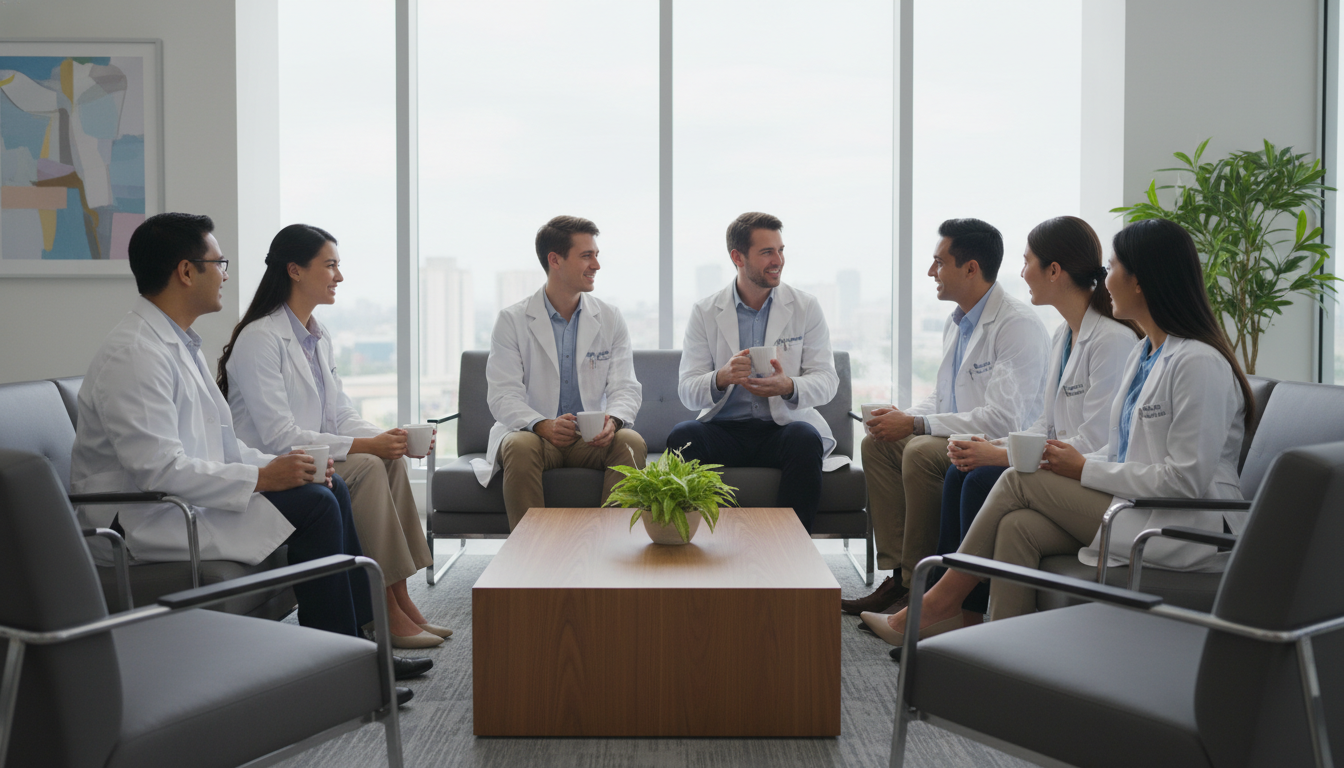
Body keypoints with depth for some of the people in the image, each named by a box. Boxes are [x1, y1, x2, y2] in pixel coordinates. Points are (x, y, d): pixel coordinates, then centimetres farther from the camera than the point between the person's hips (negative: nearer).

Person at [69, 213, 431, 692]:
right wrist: (261, 477, -23)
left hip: (188, 496, 10)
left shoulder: (179, 343, 14)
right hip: (142, 520, -10)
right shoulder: (134, 354, -20)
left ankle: (357, 643, 7)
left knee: (329, 488, 4)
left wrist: (284, 466, 0)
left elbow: (219, 445, 16)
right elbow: (159, 470, -27)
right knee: (312, 505, -19)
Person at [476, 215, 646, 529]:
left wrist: (612, 420, -23)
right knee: (519, 447, -34)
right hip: (532, 432, -2)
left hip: (593, 438, 2)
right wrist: (543, 426, -28)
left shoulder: (610, 319, 8)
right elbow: (502, 396, -8)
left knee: (630, 442, -28)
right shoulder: (512, 320, 0)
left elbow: (626, 388, 2)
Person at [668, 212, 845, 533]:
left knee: (806, 439, -33)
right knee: (682, 436, -29)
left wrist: (789, 387, -24)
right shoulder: (705, 312, 4)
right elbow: (687, 391, -2)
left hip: (783, 426, 0)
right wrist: (721, 378, -25)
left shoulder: (806, 307, 5)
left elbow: (827, 380, -1)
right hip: (724, 430, 1)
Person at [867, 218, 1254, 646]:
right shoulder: (1143, 355, 16)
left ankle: (943, 601, 1)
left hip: (1190, 532, -8)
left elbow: (1186, 481, -20)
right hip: (1138, 511, 8)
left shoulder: (1199, 364, -16)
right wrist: (1072, 462, -2)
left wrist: (1085, 469, -13)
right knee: (1018, 526, -15)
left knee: (1021, 480, -12)